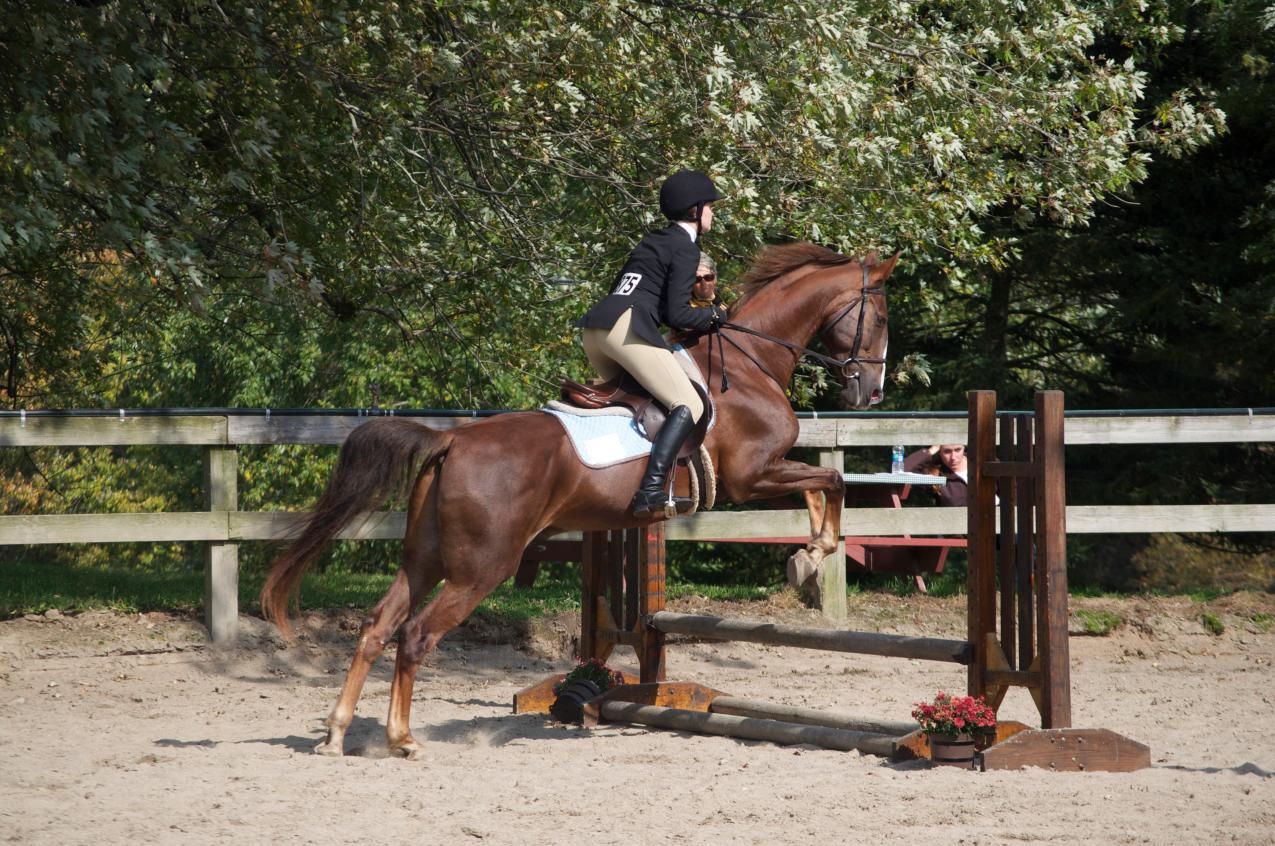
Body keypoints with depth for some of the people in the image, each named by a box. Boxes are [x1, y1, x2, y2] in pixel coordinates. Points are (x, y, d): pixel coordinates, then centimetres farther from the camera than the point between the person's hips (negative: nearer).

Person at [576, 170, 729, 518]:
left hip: (593, 328, 9)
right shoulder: (685, 249, 1)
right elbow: (677, 315, -6)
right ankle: (650, 491, -26)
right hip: (627, 327, -9)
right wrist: (714, 315, 12)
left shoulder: (651, 241, 27)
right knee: (689, 406, -10)